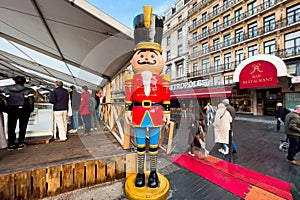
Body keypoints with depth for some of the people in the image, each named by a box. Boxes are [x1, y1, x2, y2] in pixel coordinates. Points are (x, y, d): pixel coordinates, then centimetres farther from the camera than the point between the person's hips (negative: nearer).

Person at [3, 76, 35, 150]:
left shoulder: (7, 89, 2)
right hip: (23, 111, -2)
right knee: (22, 127, 7)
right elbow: (30, 101, -10)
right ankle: (20, 144, 11)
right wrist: (30, 110, 1)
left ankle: (11, 144, 15)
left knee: (11, 127, 12)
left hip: (11, 111, 3)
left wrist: (6, 110, 9)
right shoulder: (27, 90, -8)